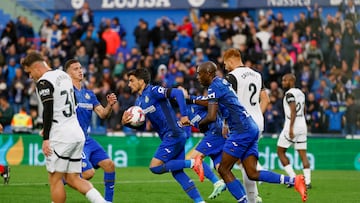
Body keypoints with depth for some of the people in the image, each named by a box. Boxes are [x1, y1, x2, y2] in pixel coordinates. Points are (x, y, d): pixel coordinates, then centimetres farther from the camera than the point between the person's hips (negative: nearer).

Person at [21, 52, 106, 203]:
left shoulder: (43, 82, -11)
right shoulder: (63, 75, 16)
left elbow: (48, 110, -18)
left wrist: (46, 138, -16)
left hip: (61, 137, -8)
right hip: (77, 133, 8)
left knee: (55, 180, 0)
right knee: (73, 179, 10)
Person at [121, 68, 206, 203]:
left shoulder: (153, 91, -11)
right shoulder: (139, 102, 16)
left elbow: (178, 93, -20)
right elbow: (141, 126, 18)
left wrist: (184, 116, -21)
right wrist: (126, 122, 0)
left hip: (173, 134, -9)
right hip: (168, 137, 9)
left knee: (155, 167, -14)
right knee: (177, 172, 6)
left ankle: (193, 163, -11)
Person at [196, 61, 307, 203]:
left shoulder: (214, 87, -8)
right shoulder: (222, 82, 20)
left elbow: (212, 116, -14)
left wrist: (201, 124, 5)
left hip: (242, 130, -9)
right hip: (252, 128, 9)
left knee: (224, 170, -2)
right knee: (252, 174, 4)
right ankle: (294, 180, -5)